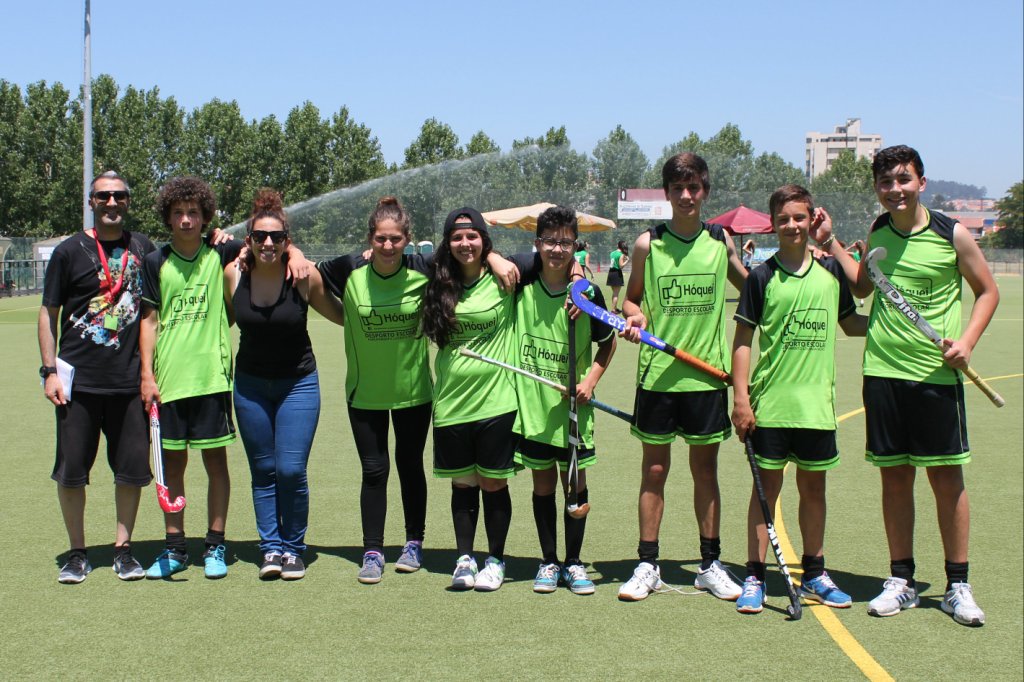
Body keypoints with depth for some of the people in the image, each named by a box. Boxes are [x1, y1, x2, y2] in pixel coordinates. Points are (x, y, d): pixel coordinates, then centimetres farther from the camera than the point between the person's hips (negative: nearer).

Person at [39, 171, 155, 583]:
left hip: (129, 380, 2)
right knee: (71, 471, 2)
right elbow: (48, 313, 3)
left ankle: (123, 549, 18)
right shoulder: (69, 251, 1)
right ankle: (77, 553, 16)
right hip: (79, 380, -2)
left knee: (132, 469, 4)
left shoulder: (143, 248, 9)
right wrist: (50, 371, -4)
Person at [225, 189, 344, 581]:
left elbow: (342, 315, 0)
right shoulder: (233, 274, -8)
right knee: (263, 471, 5)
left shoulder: (304, 276, -15)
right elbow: (224, 318, 11)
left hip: (298, 383, -2)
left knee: (291, 470, -8)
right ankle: (271, 548, 15)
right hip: (250, 384, 3)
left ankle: (293, 549, 9)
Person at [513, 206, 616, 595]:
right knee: (543, 485, 9)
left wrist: (591, 380, -6)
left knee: (575, 483, 6)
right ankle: (549, 563, 21)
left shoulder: (587, 293, -8)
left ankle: (573, 563, 20)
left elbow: (608, 343, 6)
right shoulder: (523, 284, -5)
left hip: (572, 406, -1)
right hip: (532, 404, 1)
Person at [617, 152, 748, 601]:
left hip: (707, 372, 1)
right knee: (654, 469, 5)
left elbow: (751, 288, 18)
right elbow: (632, 298, 9)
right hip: (657, 373, -1)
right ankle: (647, 565, 14)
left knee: (705, 468, 9)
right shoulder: (648, 244, -1)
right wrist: (634, 316, -12)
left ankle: (710, 564, 19)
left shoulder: (720, 240, 3)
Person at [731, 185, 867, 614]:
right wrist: (740, 398, -10)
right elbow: (743, 340, -3)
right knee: (766, 487, 2)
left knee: (814, 487, 12)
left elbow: (851, 324, 18)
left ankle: (814, 575, 24)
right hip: (770, 403, -3)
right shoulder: (762, 277, -4)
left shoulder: (831, 272, 5)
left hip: (817, 402, 3)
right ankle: (754, 578, 9)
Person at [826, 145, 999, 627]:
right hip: (882, 371, 3)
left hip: (936, 374, -3)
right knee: (894, 477, 8)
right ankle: (901, 581, 18)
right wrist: (831, 245, 11)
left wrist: (966, 341, -8)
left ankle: (957, 586, 12)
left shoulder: (951, 234, -4)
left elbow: (987, 290, 5)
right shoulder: (877, 233, 8)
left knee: (947, 477, 1)